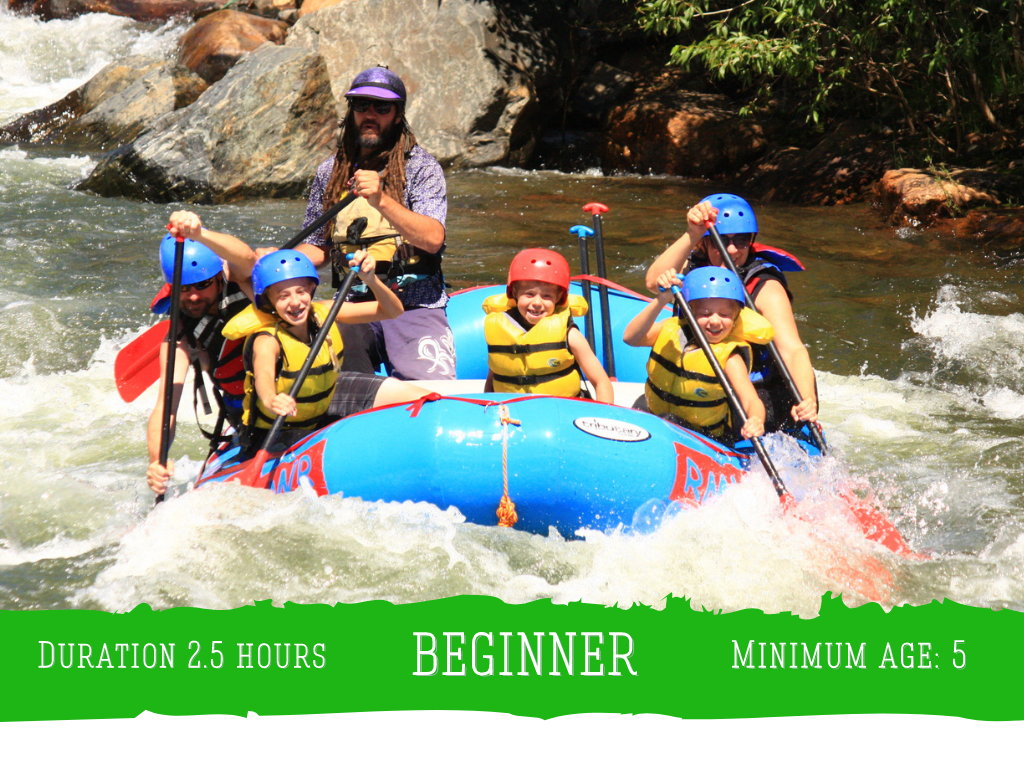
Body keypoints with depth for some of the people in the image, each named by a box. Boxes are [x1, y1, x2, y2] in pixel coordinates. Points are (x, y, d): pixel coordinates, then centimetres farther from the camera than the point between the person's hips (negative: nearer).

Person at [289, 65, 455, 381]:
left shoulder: (421, 167, 1)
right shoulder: (330, 173, 13)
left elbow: (432, 239, -15)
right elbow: (316, 249, 20)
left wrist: (382, 201, -28)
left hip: (414, 304, -2)